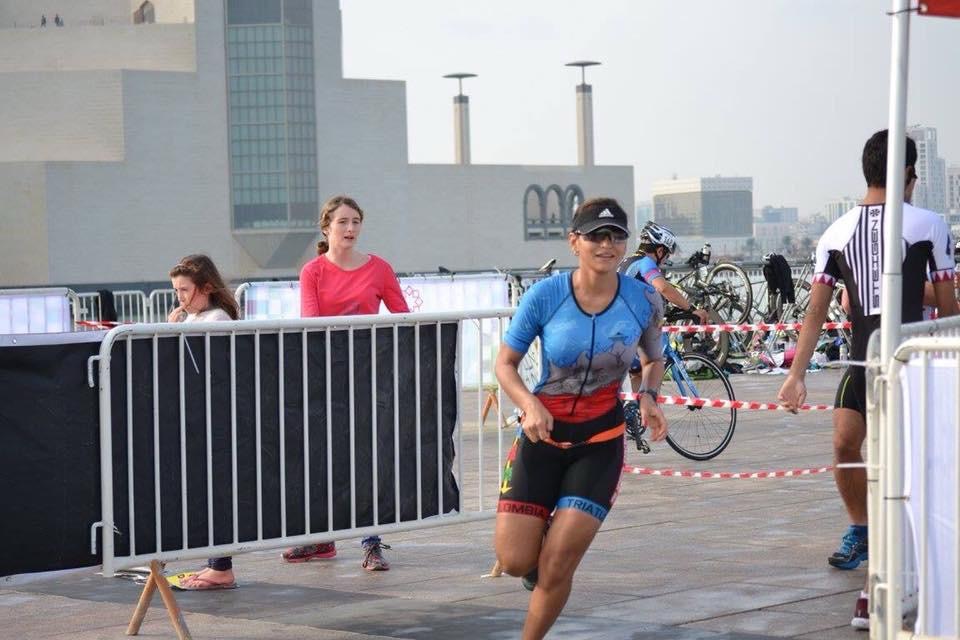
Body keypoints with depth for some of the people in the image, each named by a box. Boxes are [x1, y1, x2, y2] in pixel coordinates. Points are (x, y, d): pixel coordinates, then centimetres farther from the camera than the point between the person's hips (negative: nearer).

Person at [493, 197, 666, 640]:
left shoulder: (644, 300, -7)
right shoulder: (545, 296, -12)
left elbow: (654, 360, 12)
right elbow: (505, 363, -3)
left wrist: (648, 397, -9)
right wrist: (530, 405, -22)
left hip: (600, 442, 0)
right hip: (544, 433, 0)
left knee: (557, 567, -8)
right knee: (514, 561, -4)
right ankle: (541, 537, 33)